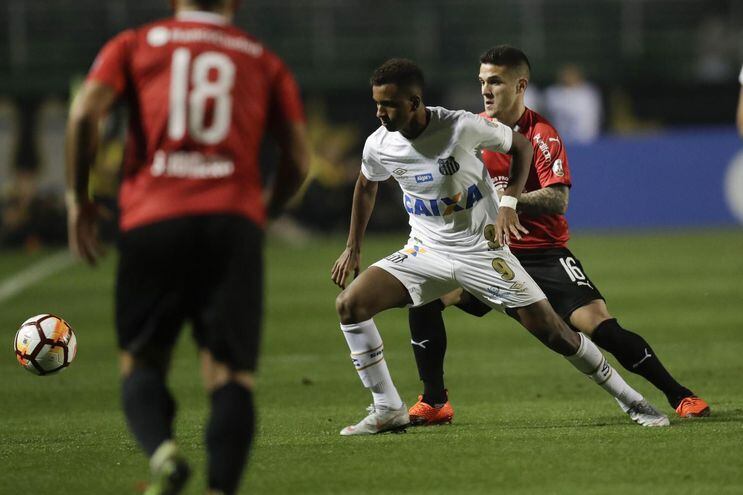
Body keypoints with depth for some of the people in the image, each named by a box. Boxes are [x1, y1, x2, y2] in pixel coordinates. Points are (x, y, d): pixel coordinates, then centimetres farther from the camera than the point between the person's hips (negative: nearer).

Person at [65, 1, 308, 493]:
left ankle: (162, 451, -19)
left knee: (142, 363, 10)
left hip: (152, 219, 0)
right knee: (230, 373, 0)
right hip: (234, 220, 0)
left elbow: (86, 111, -1)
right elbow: (297, 160, 11)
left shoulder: (134, 44, 15)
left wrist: (78, 197, 8)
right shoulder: (264, 61, 18)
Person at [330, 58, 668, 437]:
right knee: (349, 304, -15)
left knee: (552, 331, -6)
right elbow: (366, 186, 15)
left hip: (481, 249, -4)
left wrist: (508, 204, -17)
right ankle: (388, 411, -4)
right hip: (426, 250, 4)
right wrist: (353, 248, 15)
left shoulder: (462, 127, -21)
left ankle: (630, 400, 14)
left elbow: (521, 146, -4)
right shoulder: (379, 145, -9)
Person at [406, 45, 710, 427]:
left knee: (599, 325, -18)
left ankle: (678, 395, -5)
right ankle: (434, 403, -4)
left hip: (545, 253, -4)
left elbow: (557, 199, -21)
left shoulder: (542, 134, -9)